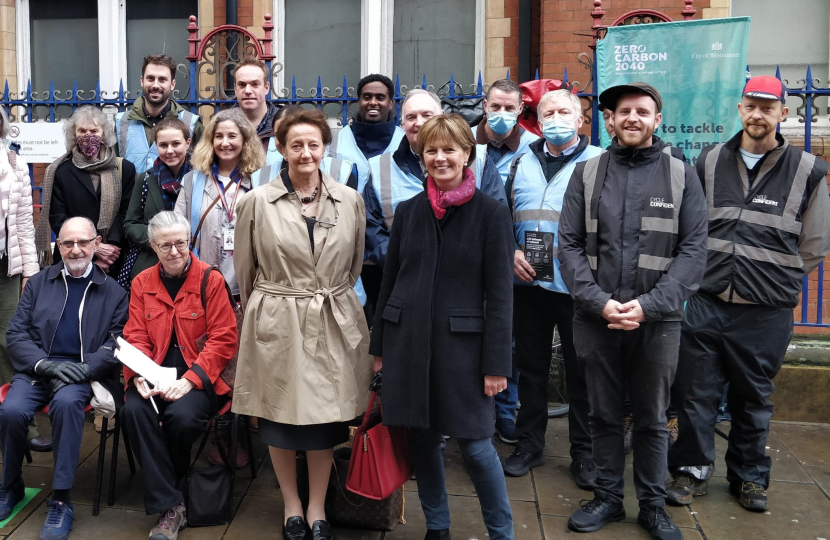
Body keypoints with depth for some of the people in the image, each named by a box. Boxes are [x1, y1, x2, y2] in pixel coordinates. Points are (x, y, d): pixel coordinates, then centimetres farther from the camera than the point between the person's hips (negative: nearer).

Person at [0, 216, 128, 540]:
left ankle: (61, 499, -24)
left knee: (66, 402, -35)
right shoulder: (38, 283, 15)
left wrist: (85, 369, -16)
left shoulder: (113, 292, 9)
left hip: (82, 372, -2)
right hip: (37, 369, 2)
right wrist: (45, 364, -10)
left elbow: (117, 343, 1)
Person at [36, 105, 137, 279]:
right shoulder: (60, 171, 6)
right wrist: (94, 248, -12)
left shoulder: (124, 169, 7)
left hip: (113, 261, 0)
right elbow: (57, 218, -1)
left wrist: (111, 246, -15)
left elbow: (126, 212, 0)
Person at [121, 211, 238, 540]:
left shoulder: (210, 279, -4)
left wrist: (189, 380, -18)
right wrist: (138, 375, -14)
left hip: (198, 376, -3)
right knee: (134, 410, -26)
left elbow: (224, 339, -8)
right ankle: (169, 507, -16)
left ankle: (163, 486, 3)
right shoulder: (142, 283, 9)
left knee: (183, 416, -31)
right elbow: (135, 337, 8)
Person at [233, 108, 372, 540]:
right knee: (278, 416, 9)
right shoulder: (256, 202, -3)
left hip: (333, 324, 1)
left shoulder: (350, 201, 2)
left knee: (326, 417, 7)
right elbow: (245, 270, 7)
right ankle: (291, 505, 29)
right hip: (276, 325, -1)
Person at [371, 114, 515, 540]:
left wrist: (496, 363, -9)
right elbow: (389, 281, 11)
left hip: (461, 341, -3)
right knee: (421, 440, 12)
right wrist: (379, 346, 10)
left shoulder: (491, 213, -4)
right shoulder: (407, 211, 7)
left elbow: (499, 293, -6)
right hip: (406, 340, 4)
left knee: (475, 444, -1)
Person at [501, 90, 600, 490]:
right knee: (530, 367, 14)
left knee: (581, 372, 6)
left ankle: (584, 453, 20)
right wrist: (511, 251, 0)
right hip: (528, 282, 4)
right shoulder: (522, 162, 12)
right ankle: (529, 444, 27)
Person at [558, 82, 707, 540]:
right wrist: (599, 301, -12)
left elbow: (693, 250, -4)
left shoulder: (681, 176, 2)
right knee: (604, 415, 12)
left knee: (652, 419, 11)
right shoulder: (587, 173, 5)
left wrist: (649, 305, -15)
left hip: (657, 320, -1)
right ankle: (607, 498, 28)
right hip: (596, 317, 1)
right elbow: (570, 245, 0)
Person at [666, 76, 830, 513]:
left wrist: (775, 277, 6)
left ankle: (749, 477, 28)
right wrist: (707, 271, 9)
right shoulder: (710, 161, 5)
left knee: (753, 398, 12)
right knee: (696, 392, 6)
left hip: (767, 312, -1)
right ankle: (693, 470, 23)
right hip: (707, 302, 1)